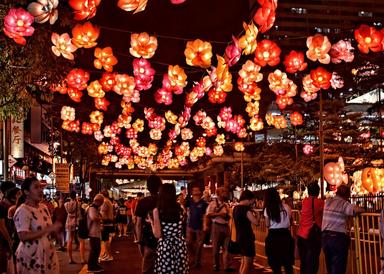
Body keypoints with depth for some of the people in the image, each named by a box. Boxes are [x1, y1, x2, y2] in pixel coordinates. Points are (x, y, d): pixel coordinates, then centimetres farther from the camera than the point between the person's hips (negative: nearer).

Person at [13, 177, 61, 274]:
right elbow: (23, 237, -24)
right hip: (31, 256, -8)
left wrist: (55, 228, 1)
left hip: (47, 252, 8)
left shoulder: (43, 207, 9)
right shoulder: (23, 211, -16)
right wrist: (49, 229, -25)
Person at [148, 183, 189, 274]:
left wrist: (151, 221, 5)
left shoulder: (157, 210, -10)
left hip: (165, 246, -3)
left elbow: (157, 235, -11)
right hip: (180, 244, 4)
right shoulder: (180, 208, 0)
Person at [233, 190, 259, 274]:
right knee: (248, 263, -4)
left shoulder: (236, 208, 10)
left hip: (239, 237, 9)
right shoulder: (245, 208, -18)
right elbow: (255, 222, -23)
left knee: (243, 261, 19)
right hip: (247, 237, -9)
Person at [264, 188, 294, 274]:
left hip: (273, 236, -2)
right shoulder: (286, 207, -1)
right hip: (285, 235, 2)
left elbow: (267, 225, -7)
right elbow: (289, 221, 5)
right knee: (288, 264, 13)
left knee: (276, 264, 6)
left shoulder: (267, 209, -6)